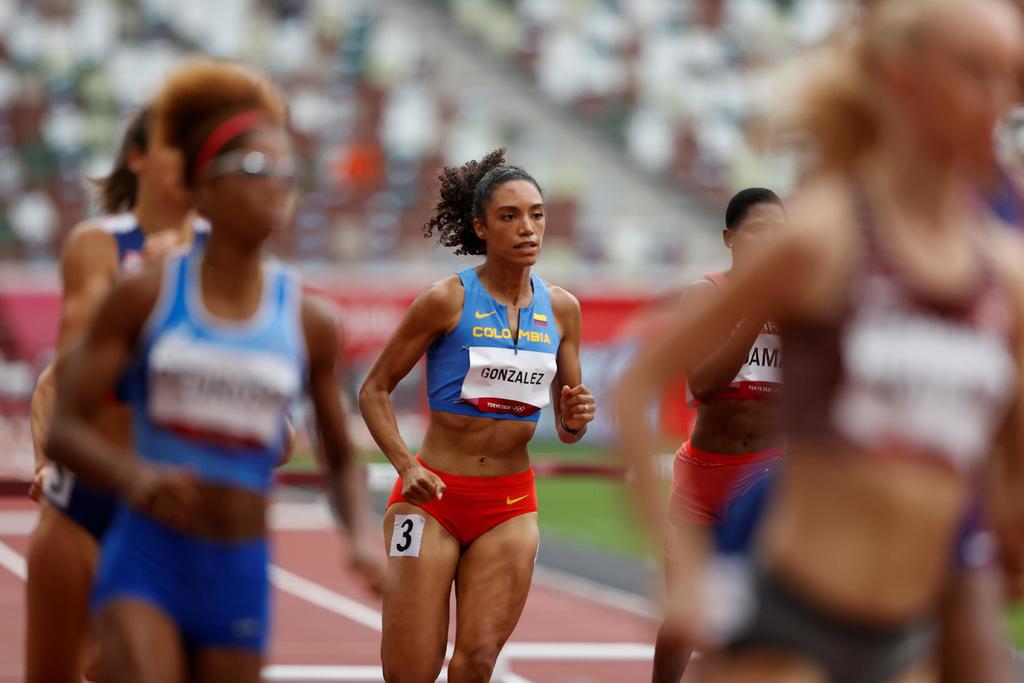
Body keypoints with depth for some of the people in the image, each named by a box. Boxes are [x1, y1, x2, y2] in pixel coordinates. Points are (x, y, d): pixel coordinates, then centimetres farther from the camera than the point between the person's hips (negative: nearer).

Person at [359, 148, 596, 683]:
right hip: (434, 496, -3)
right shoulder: (447, 300, -8)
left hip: (510, 505, 4)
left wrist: (575, 421, -12)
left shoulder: (560, 308, 5)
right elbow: (374, 390, -3)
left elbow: (566, 431, 12)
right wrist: (406, 466, -17)